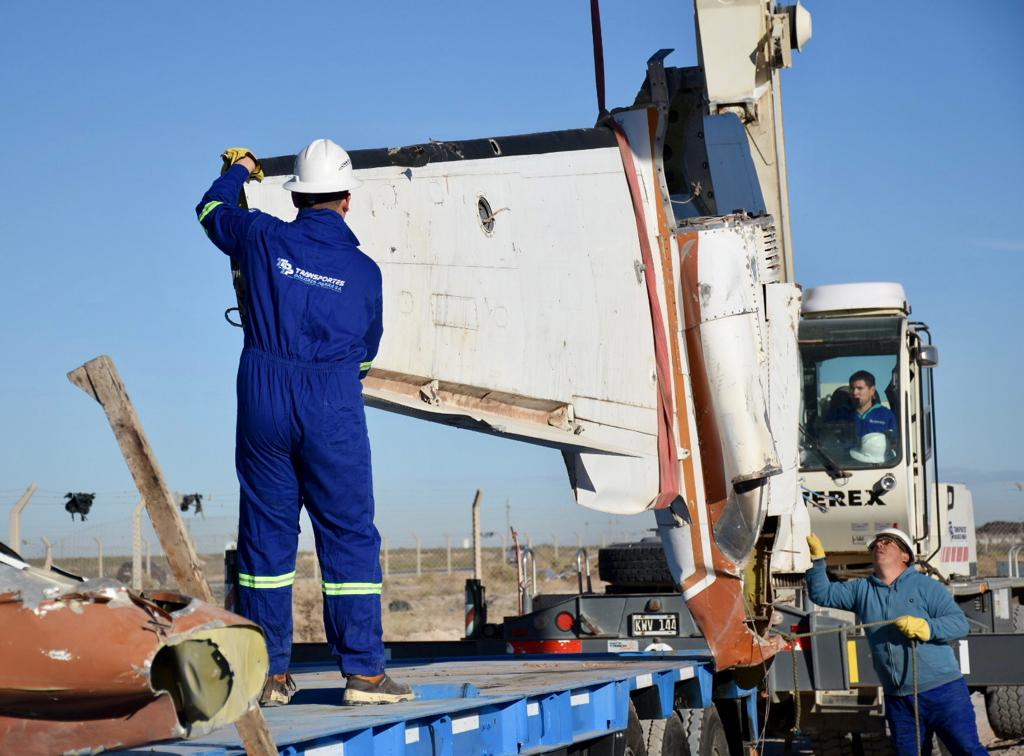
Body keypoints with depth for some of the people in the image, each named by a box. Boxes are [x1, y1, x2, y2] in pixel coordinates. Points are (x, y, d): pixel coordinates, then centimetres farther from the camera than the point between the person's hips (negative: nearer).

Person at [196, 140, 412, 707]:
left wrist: (238, 169, 44)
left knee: (266, 532, 8)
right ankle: (363, 671, 1)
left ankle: (268, 673, 11)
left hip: (263, 401, 2)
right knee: (349, 537, 3)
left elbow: (211, 210, 24)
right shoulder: (364, 271, 2)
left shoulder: (263, 238, 3)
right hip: (332, 407, -2)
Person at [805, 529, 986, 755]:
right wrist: (817, 558, -2)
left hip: (942, 691, -5)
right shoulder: (861, 590, 13)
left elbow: (959, 623, -8)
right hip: (898, 699, 5)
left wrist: (926, 627, -25)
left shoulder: (926, 586, -1)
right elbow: (822, 594, 12)